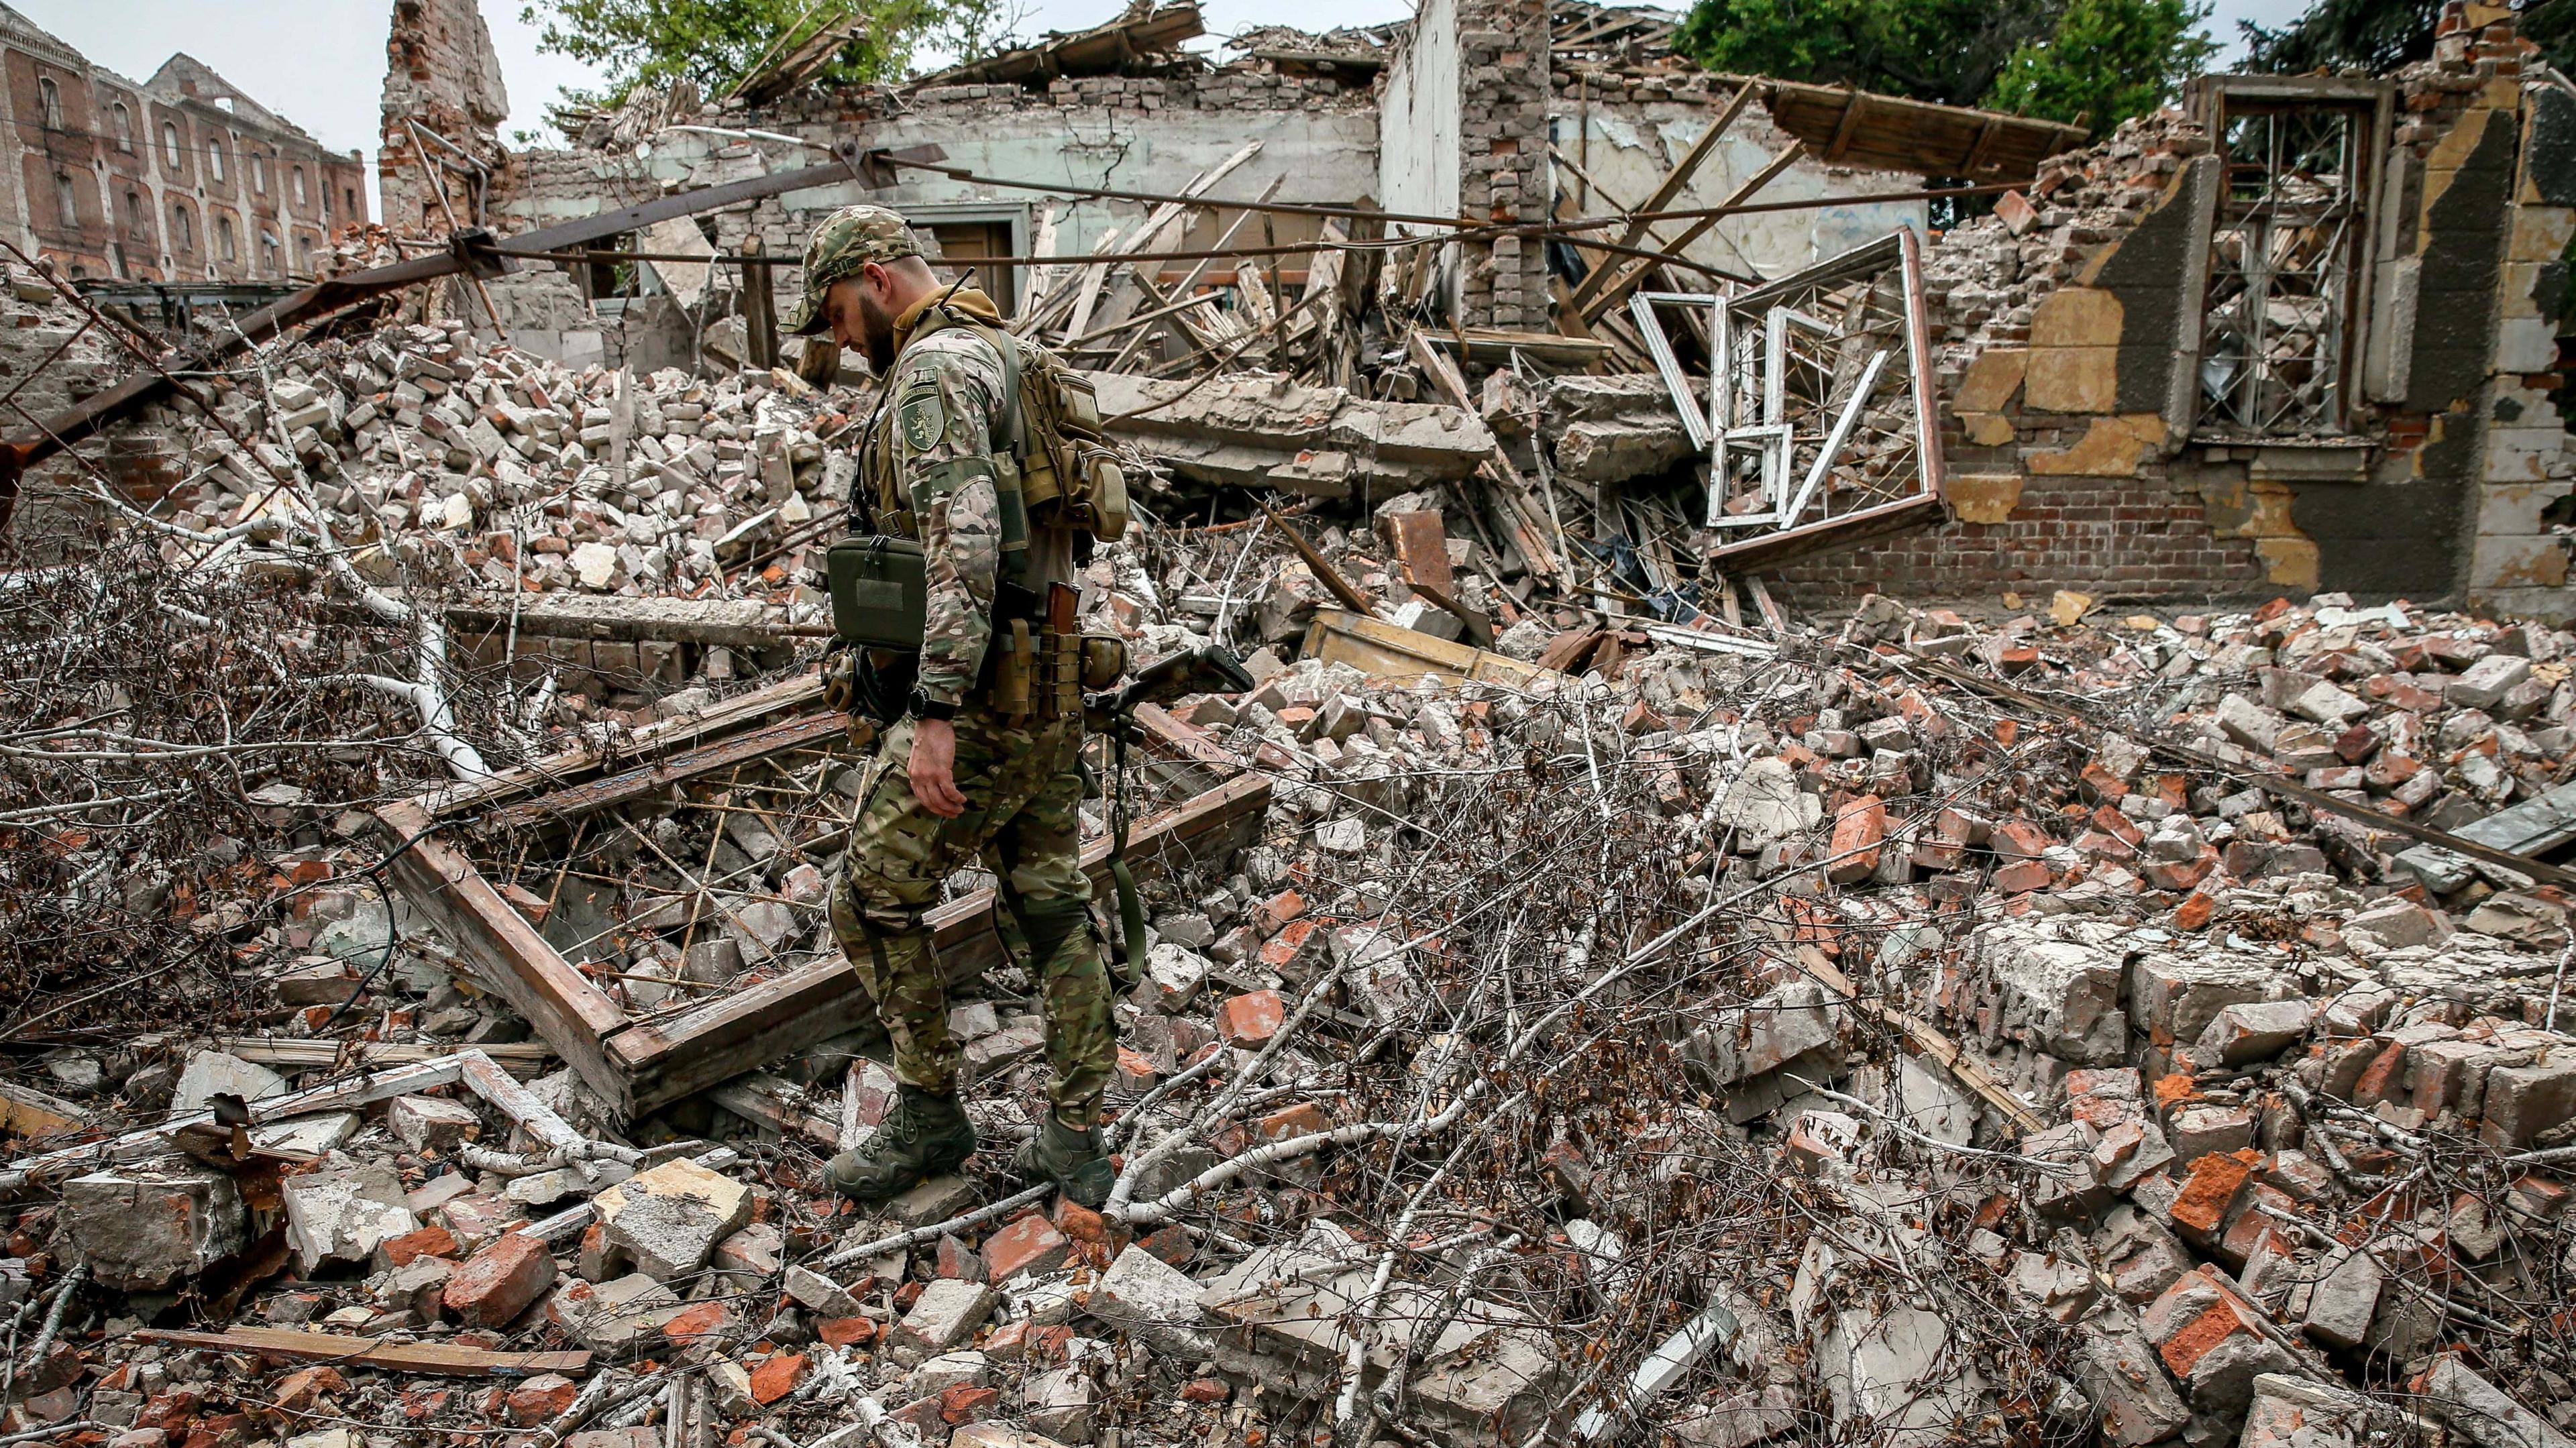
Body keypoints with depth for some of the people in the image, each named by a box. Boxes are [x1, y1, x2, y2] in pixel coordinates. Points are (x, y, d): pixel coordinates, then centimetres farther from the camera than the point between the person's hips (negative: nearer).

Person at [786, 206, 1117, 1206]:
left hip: (981, 699, -10)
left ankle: (929, 1115, 18)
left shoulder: (932, 371, -14)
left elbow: (963, 543, -27)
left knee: (873, 903, 4)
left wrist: (936, 713, -30)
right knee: (1054, 908, 12)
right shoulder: (1005, 356, 18)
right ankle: (1075, 1142, 21)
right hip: (1052, 692, 10)